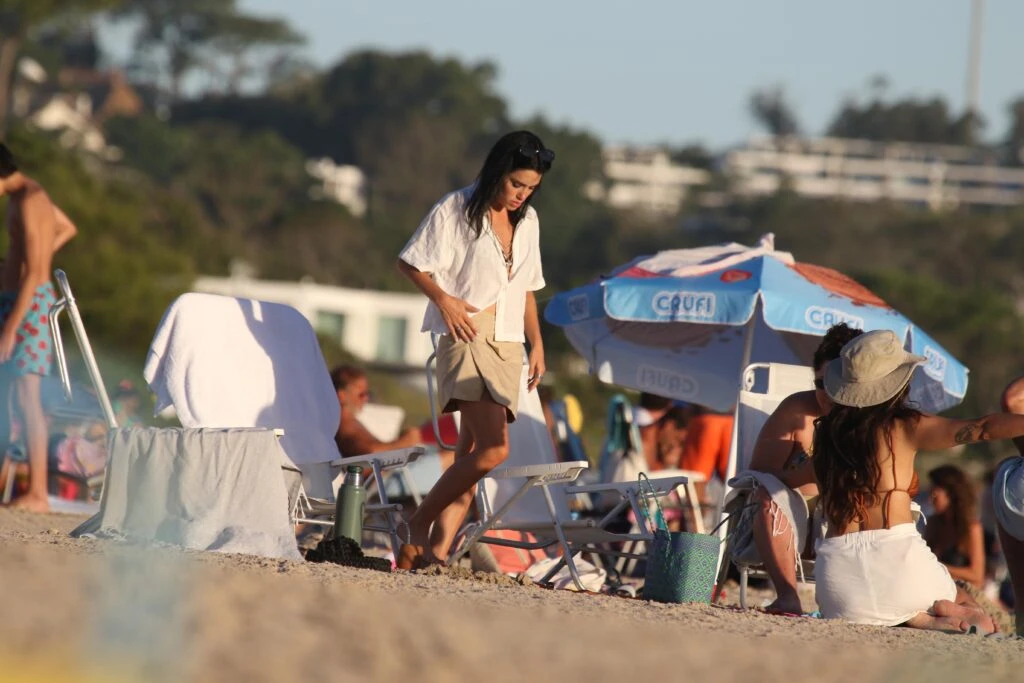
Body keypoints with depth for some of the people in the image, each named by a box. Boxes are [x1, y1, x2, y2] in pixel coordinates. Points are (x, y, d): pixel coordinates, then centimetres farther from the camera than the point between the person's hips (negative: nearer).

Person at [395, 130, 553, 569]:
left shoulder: (526, 221, 17)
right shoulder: (456, 210, -2)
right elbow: (409, 262, -1)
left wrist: (537, 343, 19)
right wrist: (444, 299, -15)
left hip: (507, 346, 7)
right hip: (467, 337, -7)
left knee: (470, 454, 0)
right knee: (494, 448, -20)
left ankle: (436, 550, -2)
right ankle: (419, 523, -8)